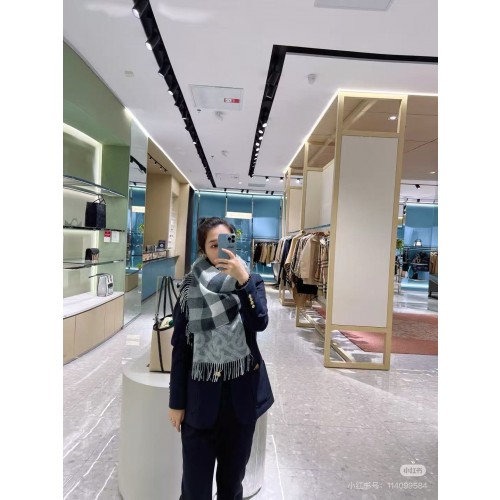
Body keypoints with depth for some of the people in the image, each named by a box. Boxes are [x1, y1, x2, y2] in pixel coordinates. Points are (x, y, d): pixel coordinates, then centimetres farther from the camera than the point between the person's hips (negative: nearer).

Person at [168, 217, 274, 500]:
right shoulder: (191, 288, -5)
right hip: (201, 393, -1)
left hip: (241, 392, 1)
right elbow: (180, 347, -2)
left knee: (233, 474, 18)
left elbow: (260, 323, -19)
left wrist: (243, 280, -28)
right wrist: (176, 401, -1)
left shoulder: (251, 282, -2)